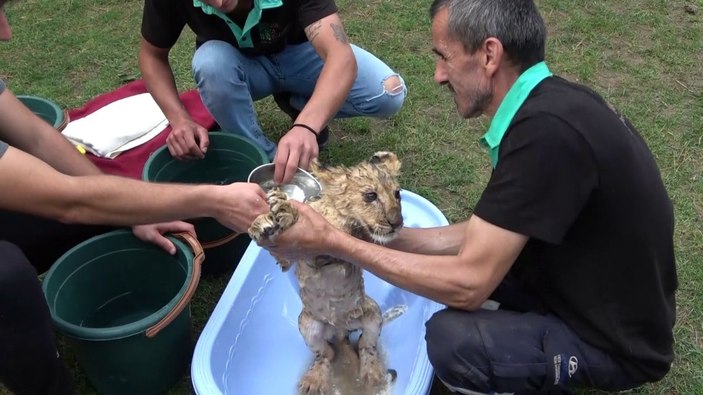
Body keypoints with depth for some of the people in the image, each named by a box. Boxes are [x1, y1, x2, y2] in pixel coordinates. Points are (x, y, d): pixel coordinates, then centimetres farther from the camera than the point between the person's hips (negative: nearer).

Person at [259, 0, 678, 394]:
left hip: (619, 340, -8)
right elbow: (488, 232, 4)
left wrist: (333, 242, -21)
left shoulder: (547, 132, -31)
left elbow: (468, 284, -27)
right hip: (613, 301, 8)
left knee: (451, 339, -24)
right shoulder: (550, 103, -2)